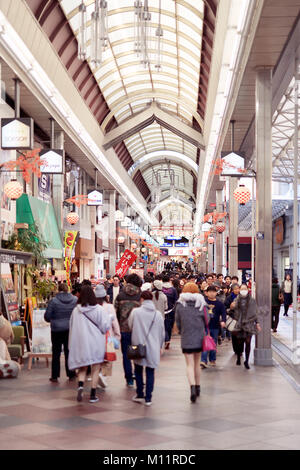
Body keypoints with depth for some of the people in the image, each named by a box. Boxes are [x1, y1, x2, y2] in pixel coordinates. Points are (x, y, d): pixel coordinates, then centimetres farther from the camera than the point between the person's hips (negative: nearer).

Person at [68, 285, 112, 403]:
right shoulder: (99, 310, -11)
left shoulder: (76, 310, -3)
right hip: (96, 343, -2)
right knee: (95, 369, 9)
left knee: (82, 368, 14)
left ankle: (80, 385, -12)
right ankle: (93, 395, 11)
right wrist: (109, 318, 9)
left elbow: (72, 327, 5)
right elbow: (105, 327, -9)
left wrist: (72, 344, 18)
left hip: (80, 343, 2)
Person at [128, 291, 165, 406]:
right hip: (153, 348, 1)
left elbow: (130, 326, 6)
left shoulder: (135, 312, -9)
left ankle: (140, 395, 18)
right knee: (150, 372, 6)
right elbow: (162, 332, 7)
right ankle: (148, 398, 6)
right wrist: (160, 346, 19)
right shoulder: (158, 314, -2)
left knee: (138, 370, 16)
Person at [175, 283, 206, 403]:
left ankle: (192, 388, -20)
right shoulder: (201, 304, -2)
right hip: (199, 338, 2)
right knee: (197, 363, 17)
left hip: (186, 339, -2)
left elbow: (178, 322, 3)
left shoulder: (180, 305, -4)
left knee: (190, 364, -1)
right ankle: (197, 387, 26)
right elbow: (206, 320, 3)